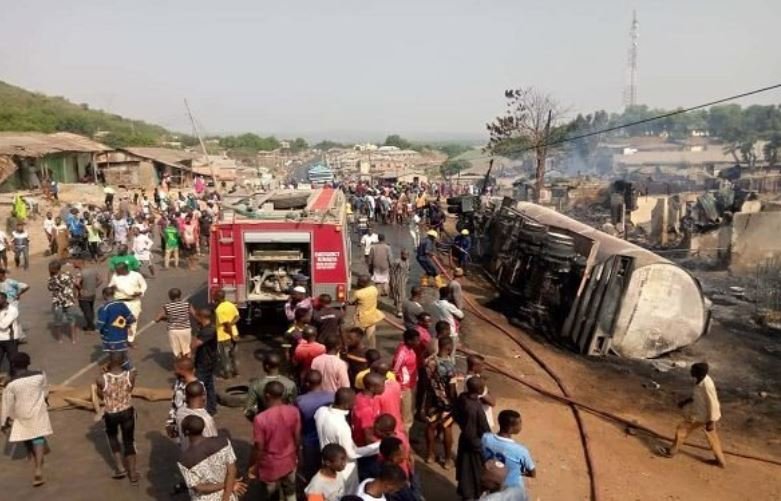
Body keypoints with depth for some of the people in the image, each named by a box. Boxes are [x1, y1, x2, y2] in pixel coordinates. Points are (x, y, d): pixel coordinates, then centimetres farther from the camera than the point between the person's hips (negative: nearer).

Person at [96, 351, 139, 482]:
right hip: (127, 412, 1)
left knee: (112, 437, 29)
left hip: (110, 414, -1)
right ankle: (133, 474, 23)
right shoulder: (130, 375, -18)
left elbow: (101, 395, -2)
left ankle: (120, 468, 25)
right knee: (129, 441, 18)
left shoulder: (101, 379, -22)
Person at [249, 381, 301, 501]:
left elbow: (259, 448, -19)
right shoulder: (294, 411, -16)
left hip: (270, 466, -3)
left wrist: (252, 466, -1)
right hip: (289, 461, 3)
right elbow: (297, 438, -4)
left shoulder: (261, 419, -28)